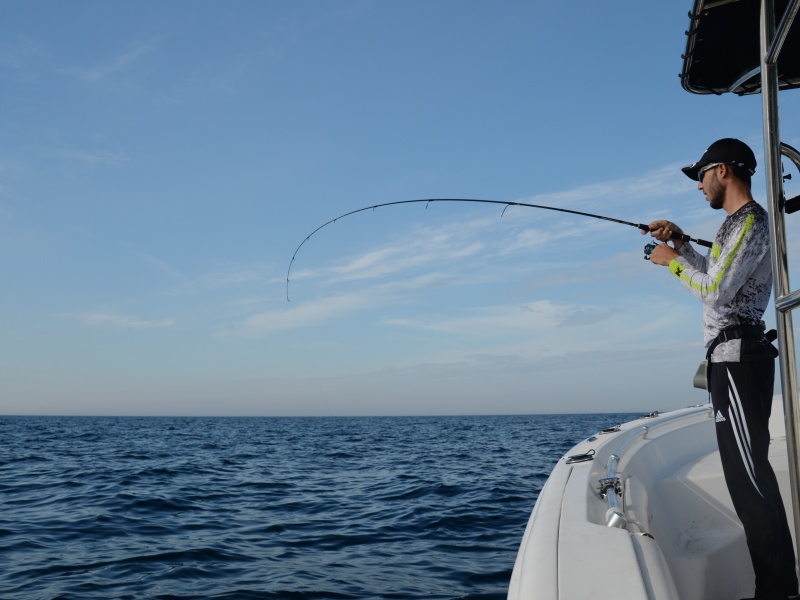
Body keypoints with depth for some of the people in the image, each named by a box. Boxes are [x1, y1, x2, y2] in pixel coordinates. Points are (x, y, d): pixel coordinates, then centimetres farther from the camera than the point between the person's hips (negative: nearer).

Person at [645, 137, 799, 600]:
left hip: (736, 357, -10)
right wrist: (681, 243, 20)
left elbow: (716, 292, -17)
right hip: (738, 357, 10)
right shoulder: (741, 222, 21)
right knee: (748, 471, 10)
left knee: (749, 473, -10)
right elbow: (718, 280, 29)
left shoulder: (749, 220, -11)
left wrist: (673, 261, -4)